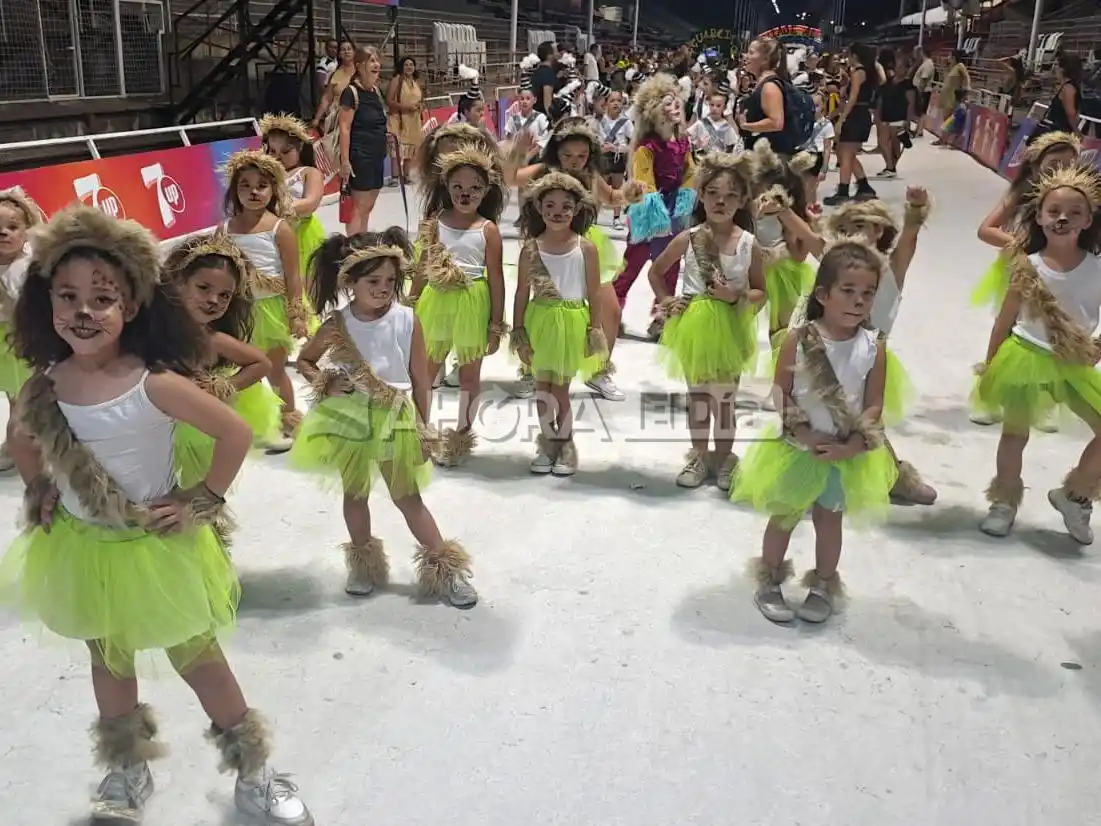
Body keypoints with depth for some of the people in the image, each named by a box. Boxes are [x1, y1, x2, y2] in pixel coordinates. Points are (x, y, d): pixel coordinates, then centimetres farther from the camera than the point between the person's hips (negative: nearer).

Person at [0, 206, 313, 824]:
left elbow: (237, 432, -22)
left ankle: (253, 772, 27)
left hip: (155, 548, -5)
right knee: (108, 660, 22)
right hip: (82, 550, 5)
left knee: (198, 659, 9)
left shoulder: (153, 384, -25)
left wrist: (204, 500, -17)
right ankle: (127, 769, 44)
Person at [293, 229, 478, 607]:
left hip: (395, 417, -2)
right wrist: (323, 381, -13)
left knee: (407, 497, 4)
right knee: (355, 492, 15)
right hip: (349, 416, 2)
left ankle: (445, 569, 14)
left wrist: (422, 426, -1)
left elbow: (421, 378, -5)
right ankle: (364, 564, 33)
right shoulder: (337, 324, -9)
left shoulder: (407, 320, -12)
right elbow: (305, 360, 8)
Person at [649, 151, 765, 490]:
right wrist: (666, 300, -3)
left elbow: (760, 292, 0)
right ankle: (699, 455, 26)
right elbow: (655, 271, 8)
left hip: (729, 328, -1)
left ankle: (724, 457, 25)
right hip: (694, 325, 1)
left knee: (724, 396, 9)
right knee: (697, 393, 12)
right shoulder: (688, 239, -6)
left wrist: (737, 297, -18)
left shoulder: (749, 244, -8)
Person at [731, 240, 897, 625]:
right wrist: (805, 434, -20)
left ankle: (823, 588, 33)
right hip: (796, 448, -1)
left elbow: (874, 406, -7)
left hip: (845, 453, 1)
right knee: (783, 517, 13)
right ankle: (769, 583, 30)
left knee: (829, 520, 16)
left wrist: (851, 445, -18)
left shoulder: (873, 348, -10)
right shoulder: (799, 339, -15)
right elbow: (780, 395, -11)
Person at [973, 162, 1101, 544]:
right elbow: (1006, 319, -3)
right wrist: (990, 365, 1)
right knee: (1015, 433, 10)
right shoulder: (1028, 266, -10)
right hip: (1026, 359, -2)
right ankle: (1004, 502, 30)